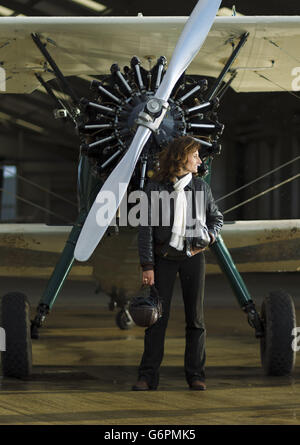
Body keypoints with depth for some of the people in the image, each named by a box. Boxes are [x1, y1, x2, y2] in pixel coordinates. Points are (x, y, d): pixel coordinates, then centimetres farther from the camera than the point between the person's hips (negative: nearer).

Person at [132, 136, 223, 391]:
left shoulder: (200, 187, 4)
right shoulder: (155, 188, -5)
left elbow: (216, 217, 19)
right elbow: (146, 228, -5)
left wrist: (209, 236, -2)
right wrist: (147, 266, -10)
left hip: (193, 257, 2)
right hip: (163, 257, -2)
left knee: (195, 318, 4)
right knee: (158, 316, -3)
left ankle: (196, 374, 12)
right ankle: (148, 376, 2)